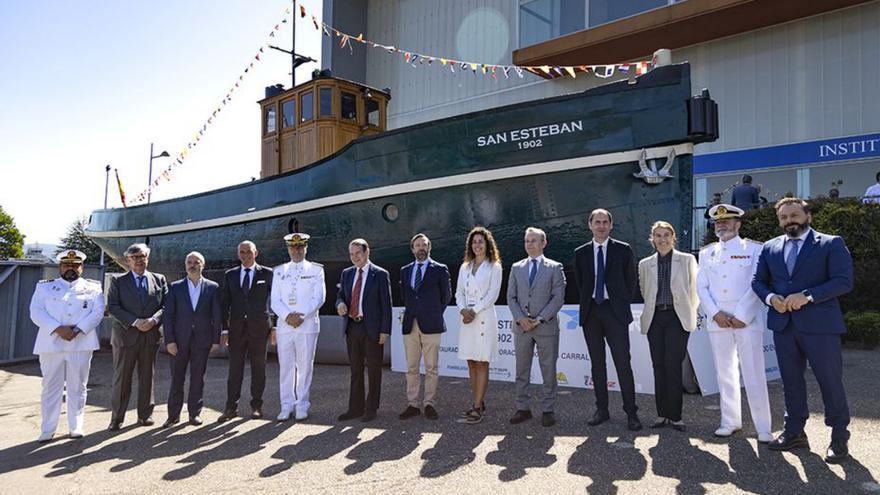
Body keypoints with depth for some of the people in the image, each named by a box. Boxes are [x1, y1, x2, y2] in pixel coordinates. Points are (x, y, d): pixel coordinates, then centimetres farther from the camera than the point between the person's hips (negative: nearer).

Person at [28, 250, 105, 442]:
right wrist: (58, 329, -15)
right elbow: (36, 312, 0)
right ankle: (48, 429, 12)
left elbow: (98, 312, -1)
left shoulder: (93, 287, 10)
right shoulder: (44, 286, 12)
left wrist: (77, 330, -15)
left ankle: (76, 426, 13)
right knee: (51, 387, 4)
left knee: (78, 387, 5)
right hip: (51, 344, 0)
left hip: (81, 344, 0)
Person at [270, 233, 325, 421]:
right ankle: (287, 406, 14)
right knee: (285, 367, 5)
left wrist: (302, 315, -14)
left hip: (308, 325, -2)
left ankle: (302, 406, 11)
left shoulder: (316, 270, 5)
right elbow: (275, 301, 6)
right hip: (284, 326, 2)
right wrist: (288, 315, -12)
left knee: (305, 366, 2)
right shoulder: (279, 271, 12)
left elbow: (319, 298, -3)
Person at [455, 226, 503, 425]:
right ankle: (478, 404, 13)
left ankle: (478, 407, -4)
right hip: (467, 318, 5)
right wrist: (463, 310, -7)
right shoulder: (465, 267, 16)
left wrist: (474, 311, -13)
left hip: (484, 317, -5)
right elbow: (459, 292, 12)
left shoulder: (494, 267, 2)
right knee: (471, 363, 6)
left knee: (482, 363, -5)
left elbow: (493, 294, -6)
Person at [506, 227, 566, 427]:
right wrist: (520, 318, -8)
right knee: (521, 370, 8)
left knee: (548, 371, 3)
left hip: (546, 326, -3)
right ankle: (522, 408, 17)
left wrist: (540, 319, -12)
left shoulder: (554, 268, 2)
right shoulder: (516, 268, 12)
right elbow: (511, 297, 8)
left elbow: (558, 297, -4)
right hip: (521, 327, 3)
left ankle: (547, 410, 13)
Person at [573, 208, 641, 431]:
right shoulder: (581, 253, 10)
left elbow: (631, 280, 7)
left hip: (615, 312, -3)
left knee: (623, 362, -6)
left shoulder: (623, 250, 4)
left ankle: (631, 413, 2)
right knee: (597, 363, 7)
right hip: (591, 312, 3)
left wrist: (623, 304, 3)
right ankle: (602, 410, 15)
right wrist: (586, 303, 8)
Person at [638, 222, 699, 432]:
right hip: (655, 318, 3)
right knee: (658, 366, 3)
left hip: (677, 317, -3)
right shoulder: (645, 264, 10)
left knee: (673, 365, -10)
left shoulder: (687, 260, 5)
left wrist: (690, 314, 9)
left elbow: (694, 289, 9)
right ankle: (662, 414, 10)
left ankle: (675, 415, -2)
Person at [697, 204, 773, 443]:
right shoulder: (706, 253, 14)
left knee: (754, 374, -4)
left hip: (747, 320, -3)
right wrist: (716, 314, -6)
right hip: (717, 320, 4)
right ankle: (730, 421, 18)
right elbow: (702, 287, 8)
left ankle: (763, 428, 4)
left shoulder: (754, 249, 3)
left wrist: (742, 316, -12)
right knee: (724, 372, 9)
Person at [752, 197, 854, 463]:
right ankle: (794, 432, 24)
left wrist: (807, 296, -20)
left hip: (819, 324, -4)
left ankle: (839, 437, 17)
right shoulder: (770, 247, 12)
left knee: (830, 381, 3)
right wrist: (770, 298, -8)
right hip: (783, 324, 4)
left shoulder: (831, 244, -1)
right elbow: (758, 281, 13)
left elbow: (844, 281, -10)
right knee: (791, 380, 12)